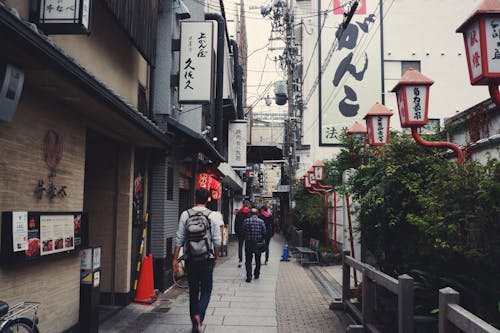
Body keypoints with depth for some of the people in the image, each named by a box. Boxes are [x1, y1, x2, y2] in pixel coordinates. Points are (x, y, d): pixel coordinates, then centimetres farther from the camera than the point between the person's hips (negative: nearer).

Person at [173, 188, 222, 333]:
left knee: (193, 291, 13)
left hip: (190, 259, 2)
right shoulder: (213, 215, -5)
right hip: (207, 259, -2)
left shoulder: (185, 214, -1)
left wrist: (175, 259, 4)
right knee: (206, 290, 9)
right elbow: (217, 241, -3)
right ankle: (199, 315, -14)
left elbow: (179, 239, -1)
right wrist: (216, 257, 10)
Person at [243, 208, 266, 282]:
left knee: (248, 261, 3)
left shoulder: (246, 221, -6)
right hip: (258, 243, 1)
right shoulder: (261, 222, -4)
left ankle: (249, 276, -6)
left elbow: (243, 232, -3)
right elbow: (264, 233, -1)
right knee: (258, 260, 17)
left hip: (248, 243, -1)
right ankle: (256, 274, 26)